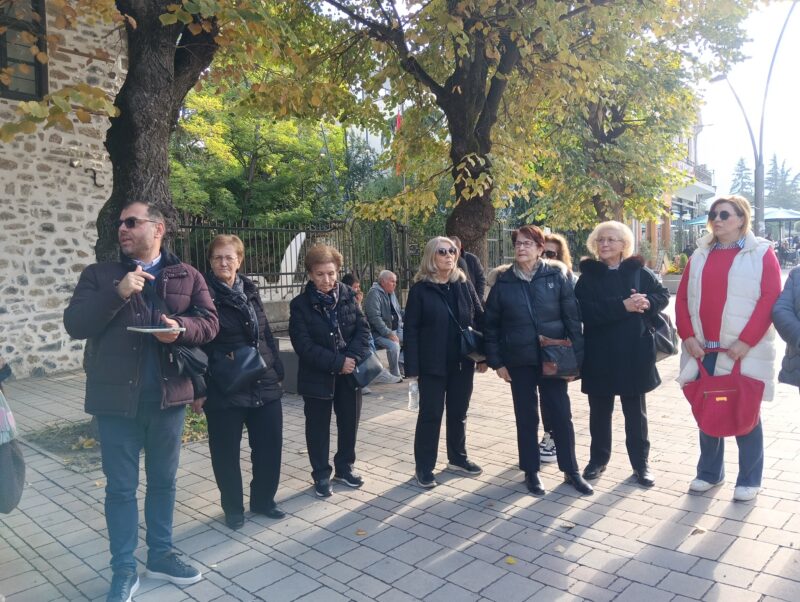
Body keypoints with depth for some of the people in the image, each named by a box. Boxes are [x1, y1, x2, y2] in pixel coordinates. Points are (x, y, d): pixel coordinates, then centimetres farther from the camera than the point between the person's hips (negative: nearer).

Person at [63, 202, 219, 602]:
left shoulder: (187, 276, 5)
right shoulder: (99, 275, 3)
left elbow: (209, 323, 1)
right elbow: (74, 325, -7)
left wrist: (181, 327, -20)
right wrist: (118, 293, -20)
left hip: (168, 394, 2)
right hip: (116, 397, -1)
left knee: (163, 481, 15)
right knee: (121, 487, 8)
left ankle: (160, 555, 33)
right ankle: (123, 570, 24)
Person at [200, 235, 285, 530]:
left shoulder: (250, 290, 10)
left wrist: (278, 371, 11)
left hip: (264, 384, 5)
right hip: (224, 389, -5)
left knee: (269, 445, 11)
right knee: (227, 451, 8)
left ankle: (263, 500, 31)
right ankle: (233, 508, 27)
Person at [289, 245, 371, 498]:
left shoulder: (348, 296, 0)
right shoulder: (300, 304, -10)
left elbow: (363, 329, -3)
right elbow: (303, 345, -16)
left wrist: (353, 357, -19)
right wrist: (337, 362, -21)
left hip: (349, 373, 3)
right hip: (317, 376, -3)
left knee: (349, 422, 14)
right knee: (318, 427, 8)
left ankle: (344, 467, 35)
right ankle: (321, 475, 25)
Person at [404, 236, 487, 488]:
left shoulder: (464, 285, 4)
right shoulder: (420, 289, -7)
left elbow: (480, 319, 7)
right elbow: (411, 329, -8)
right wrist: (412, 366, -13)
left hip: (462, 362, 4)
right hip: (432, 364, -4)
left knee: (458, 412, 16)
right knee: (430, 415, 3)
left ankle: (457, 458, 33)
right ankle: (424, 467, 15)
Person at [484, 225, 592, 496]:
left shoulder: (557, 276, -2)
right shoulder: (503, 281, 0)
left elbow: (572, 318, -2)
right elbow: (491, 324, 3)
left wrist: (576, 356, -6)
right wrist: (496, 361, -1)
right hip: (519, 361, 1)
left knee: (561, 415, 6)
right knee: (526, 417, 10)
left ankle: (571, 470, 24)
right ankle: (531, 471, 24)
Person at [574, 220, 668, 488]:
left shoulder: (639, 271, 2)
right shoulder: (588, 275, -1)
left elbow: (663, 295, 3)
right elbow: (585, 311, -14)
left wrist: (647, 303, -18)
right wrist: (622, 305, -23)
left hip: (633, 353, 0)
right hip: (599, 354, 0)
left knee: (635, 411, 11)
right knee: (599, 411, 12)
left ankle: (641, 463, 24)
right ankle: (598, 459, 28)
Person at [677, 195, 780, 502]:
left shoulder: (762, 254, -2)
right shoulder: (699, 256, 11)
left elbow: (770, 300, -10)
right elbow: (682, 298, 7)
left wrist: (745, 342, -17)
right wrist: (688, 336, -5)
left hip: (744, 351, -4)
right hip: (703, 350, 4)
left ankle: (749, 479, 22)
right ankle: (709, 472, 27)